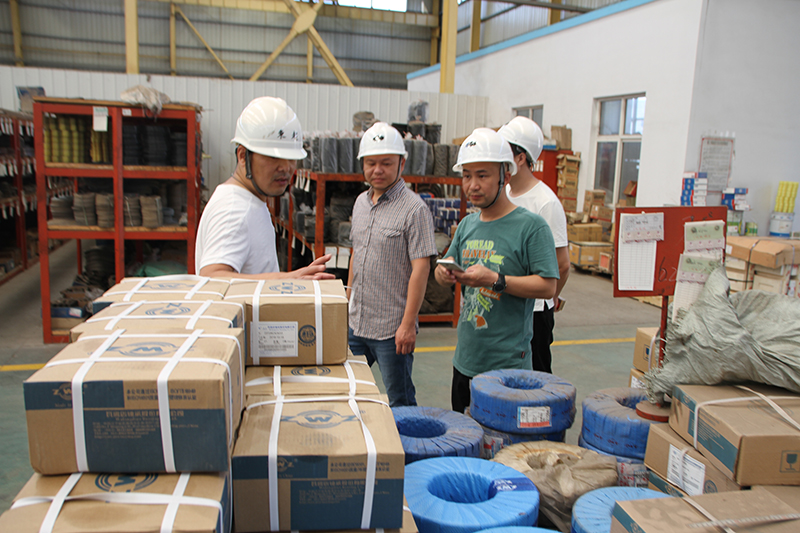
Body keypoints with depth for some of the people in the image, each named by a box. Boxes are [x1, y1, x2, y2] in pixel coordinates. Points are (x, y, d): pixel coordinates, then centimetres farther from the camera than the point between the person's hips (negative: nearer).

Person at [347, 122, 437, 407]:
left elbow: (420, 269, -17)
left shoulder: (414, 209, -13)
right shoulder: (361, 202, 10)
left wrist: (408, 324, -19)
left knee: (400, 405, 6)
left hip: (392, 329, -7)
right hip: (355, 323, 7)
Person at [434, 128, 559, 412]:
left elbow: (548, 286, -16)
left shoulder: (532, 226, -11)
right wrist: (444, 273, -8)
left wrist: (495, 281, -25)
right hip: (465, 359, 6)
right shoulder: (467, 224, 9)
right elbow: (446, 266, 16)